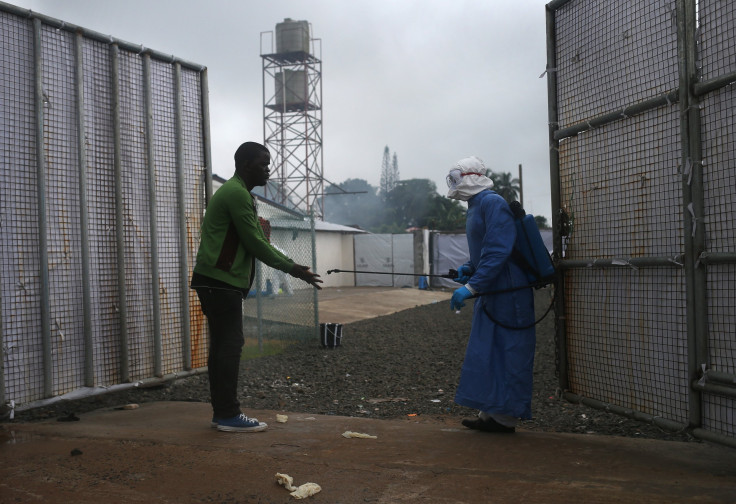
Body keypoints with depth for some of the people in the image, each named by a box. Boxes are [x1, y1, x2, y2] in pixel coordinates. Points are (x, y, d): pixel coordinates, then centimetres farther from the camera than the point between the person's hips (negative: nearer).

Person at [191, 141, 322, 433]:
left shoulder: (235, 192, 22)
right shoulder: (237, 194, -13)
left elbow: (257, 241, 22)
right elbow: (254, 243, -14)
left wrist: (292, 266, 16)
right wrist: (291, 269, -8)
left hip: (218, 281, 11)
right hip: (221, 281, -11)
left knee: (223, 346, 10)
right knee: (229, 345, -10)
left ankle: (222, 413, 14)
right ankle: (228, 415, -7)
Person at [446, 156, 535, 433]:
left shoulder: (492, 203, -15)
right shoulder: (475, 206, 16)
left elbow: (498, 251, -24)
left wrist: (471, 286, -26)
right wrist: (469, 268, 6)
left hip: (507, 295, -10)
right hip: (489, 295, 10)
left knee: (506, 356, -3)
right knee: (485, 354, 12)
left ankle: (505, 417, 4)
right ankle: (489, 413, 20)